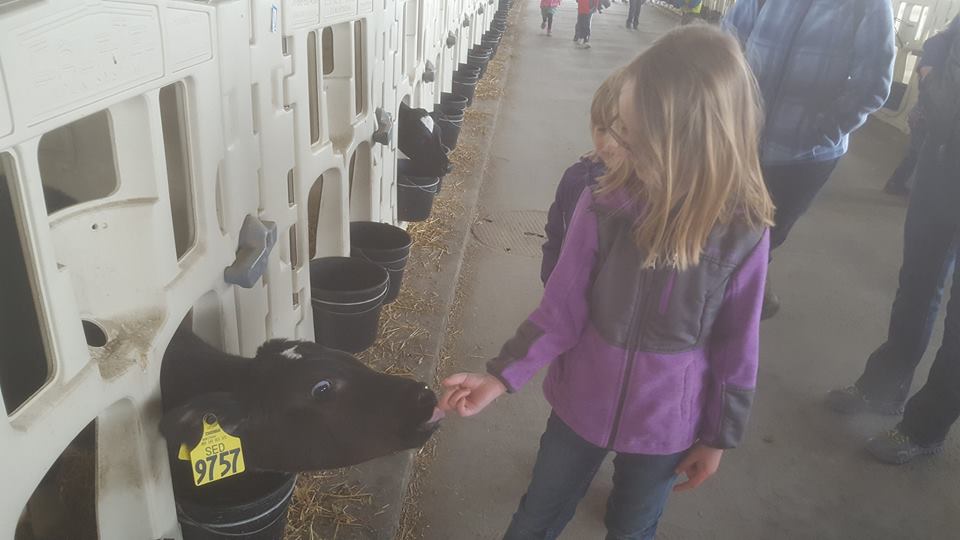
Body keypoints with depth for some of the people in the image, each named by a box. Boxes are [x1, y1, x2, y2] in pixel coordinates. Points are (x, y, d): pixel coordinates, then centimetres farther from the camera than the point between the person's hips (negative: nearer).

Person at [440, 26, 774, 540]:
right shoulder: (604, 205, -20)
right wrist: (501, 375, -21)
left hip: (667, 423, 0)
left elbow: (736, 346, -9)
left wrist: (718, 435, 0)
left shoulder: (743, 232, -20)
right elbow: (561, 310, -12)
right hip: (582, 402, 1)